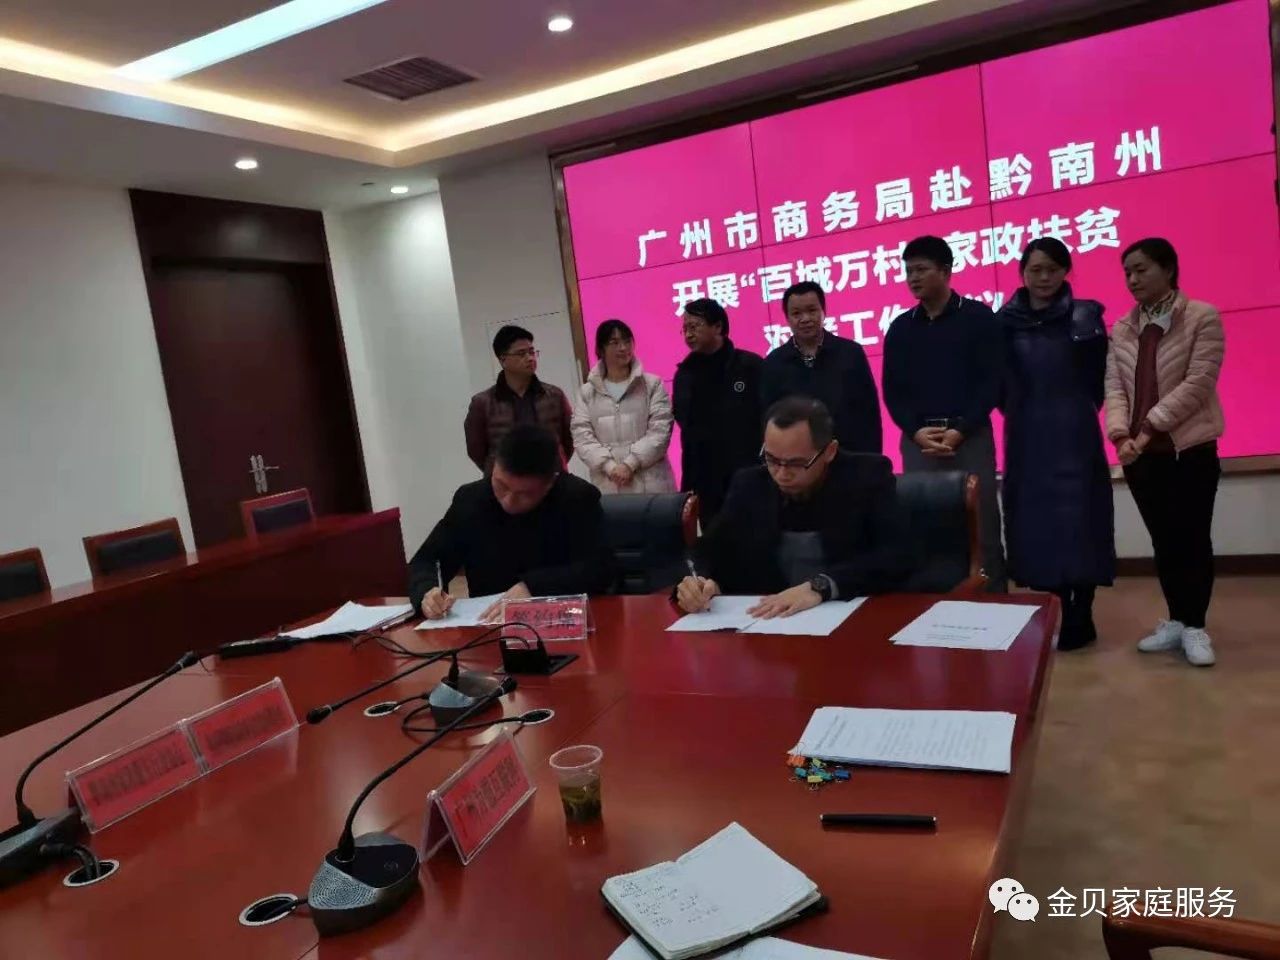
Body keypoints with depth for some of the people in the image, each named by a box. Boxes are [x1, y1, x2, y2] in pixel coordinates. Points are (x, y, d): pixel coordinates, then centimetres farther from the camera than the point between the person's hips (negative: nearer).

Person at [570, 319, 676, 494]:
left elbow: (660, 432, -3)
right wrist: (610, 467, -13)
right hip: (608, 487, 1)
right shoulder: (586, 393, 11)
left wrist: (630, 464, -12)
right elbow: (582, 438, 2)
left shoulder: (653, 385, 7)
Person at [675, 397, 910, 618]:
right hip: (763, 621, 3)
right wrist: (700, 582, -17)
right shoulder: (749, 486, 4)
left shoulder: (868, 476, -4)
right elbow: (710, 552, 5)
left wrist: (820, 586, -26)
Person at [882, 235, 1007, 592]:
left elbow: (992, 381, -3)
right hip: (917, 439, 2)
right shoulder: (900, 327, 11)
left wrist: (960, 430, -14)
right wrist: (916, 431, -9)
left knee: (982, 524, 2)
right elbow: (892, 389, 7)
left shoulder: (979, 317, 3)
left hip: (970, 437, -2)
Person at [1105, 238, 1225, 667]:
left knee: (1193, 537, 1)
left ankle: (1194, 626, 12)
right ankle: (1176, 620, 20)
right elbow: (1115, 387, 3)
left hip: (1190, 448, -4)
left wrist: (1150, 428, -19)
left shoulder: (1202, 317, -3)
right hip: (1140, 452, 4)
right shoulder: (1121, 330, 11)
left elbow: (1198, 384, -13)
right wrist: (1121, 435, -14)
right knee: (1163, 539, 10)